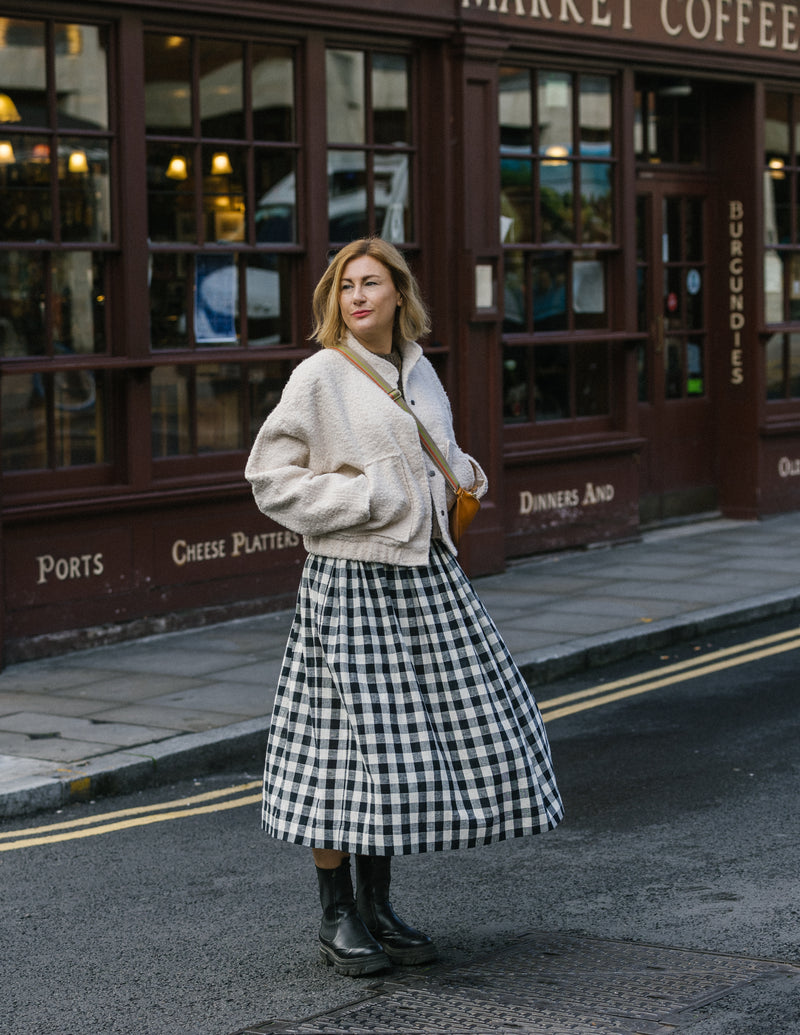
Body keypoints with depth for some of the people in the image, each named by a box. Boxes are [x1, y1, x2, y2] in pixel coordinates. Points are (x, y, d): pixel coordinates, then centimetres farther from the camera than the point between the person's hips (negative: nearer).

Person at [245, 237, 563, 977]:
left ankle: (377, 905, 22)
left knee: (415, 736, 9)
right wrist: (365, 498, -14)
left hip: (426, 574, 7)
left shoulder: (419, 371, 12)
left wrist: (463, 474, 9)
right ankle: (337, 916, 12)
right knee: (350, 741, -3)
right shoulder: (320, 376, -7)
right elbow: (272, 480, -8)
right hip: (352, 581, -7)